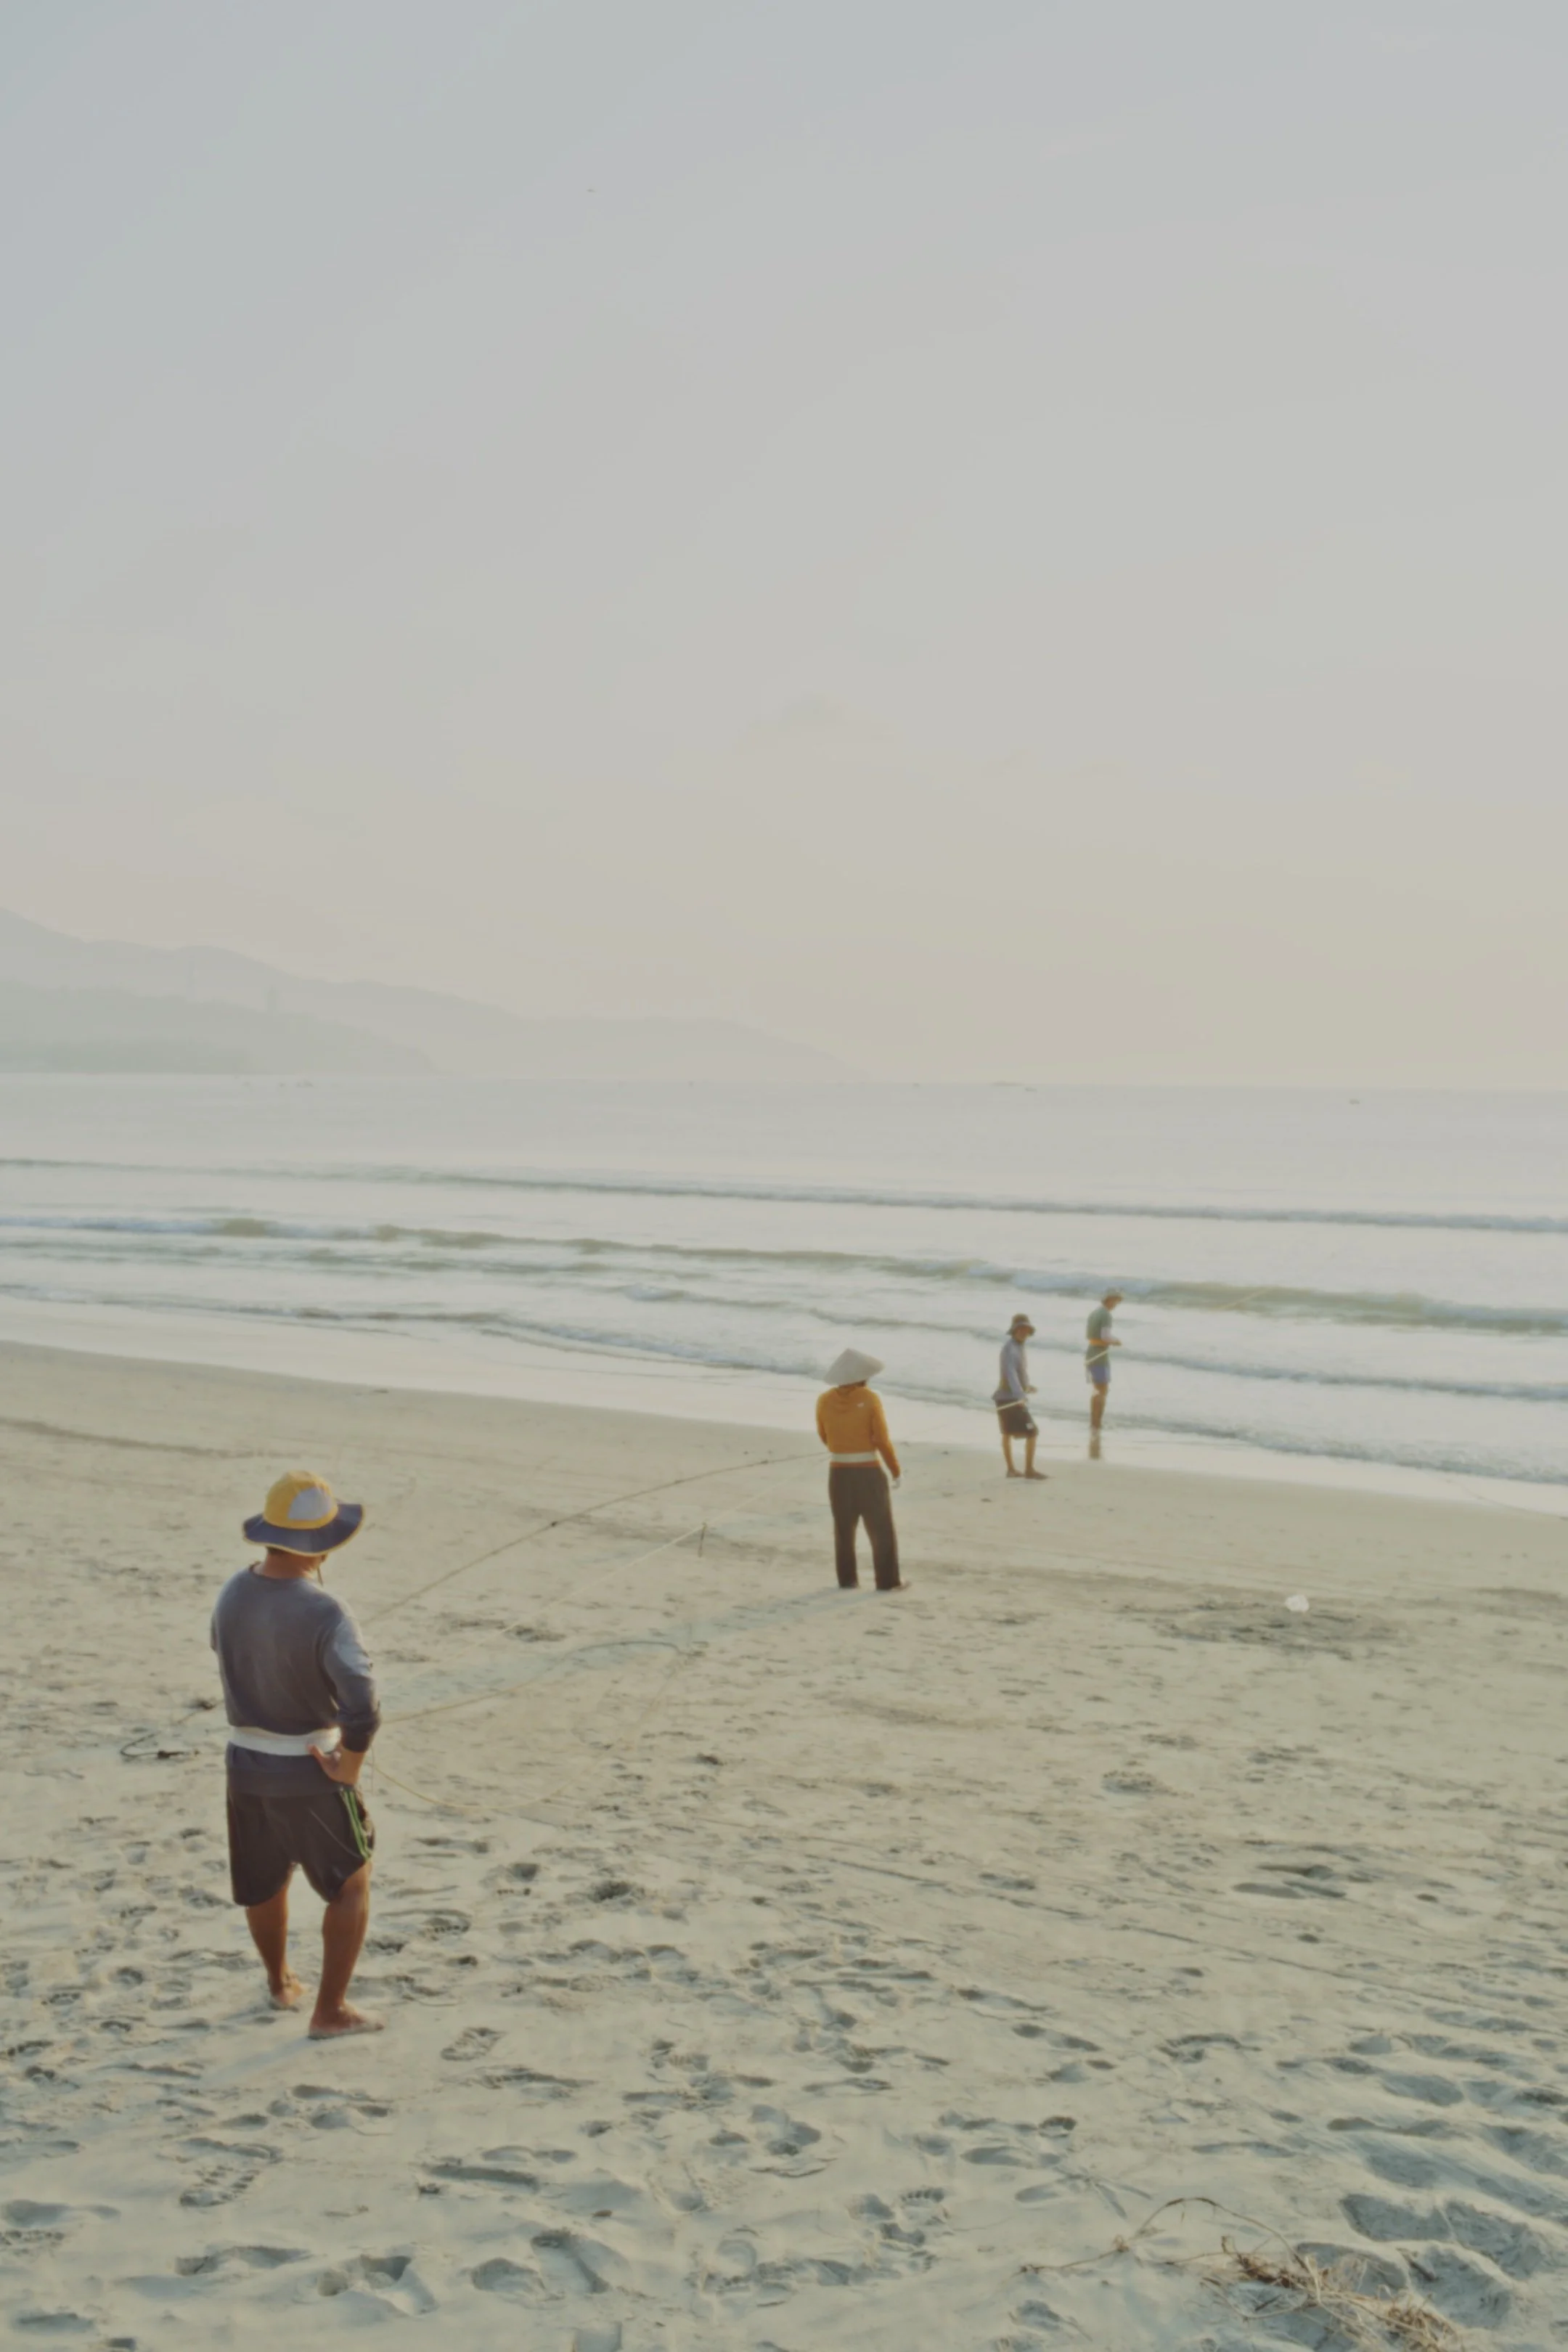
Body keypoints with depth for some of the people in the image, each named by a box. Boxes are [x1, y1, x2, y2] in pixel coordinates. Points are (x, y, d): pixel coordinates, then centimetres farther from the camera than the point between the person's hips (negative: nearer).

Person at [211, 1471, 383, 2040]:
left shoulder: (232, 1593, -6)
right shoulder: (323, 1614, -27)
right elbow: (362, 1707, -36)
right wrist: (350, 1767, -19)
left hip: (245, 1763, 6)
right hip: (310, 1773, -6)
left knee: (263, 1882, 27)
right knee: (351, 1885, 14)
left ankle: (280, 1982, 48)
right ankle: (330, 2011, 17)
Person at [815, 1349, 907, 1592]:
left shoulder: (824, 1400, -2)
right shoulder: (870, 1399, -12)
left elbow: (824, 1437, 9)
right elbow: (882, 1440, -11)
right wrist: (896, 1470, 0)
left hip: (838, 1473, 3)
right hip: (869, 1473, -3)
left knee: (844, 1529, 16)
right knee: (882, 1529, 8)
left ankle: (847, 1579, 20)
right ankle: (888, 1581, 9)